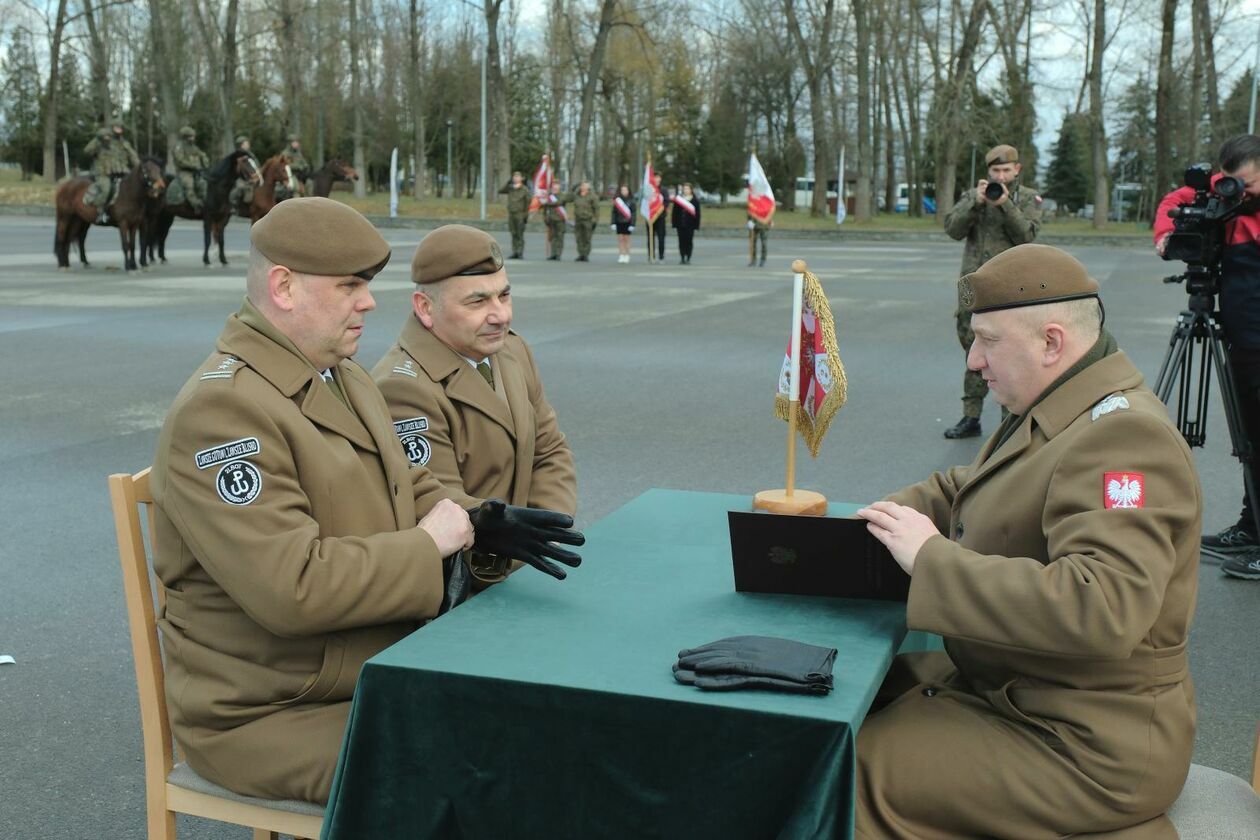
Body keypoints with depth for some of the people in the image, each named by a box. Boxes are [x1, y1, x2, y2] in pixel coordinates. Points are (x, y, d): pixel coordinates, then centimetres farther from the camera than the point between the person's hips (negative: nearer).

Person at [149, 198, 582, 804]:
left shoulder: (344, 377, 10)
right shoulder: (221, 410, -22)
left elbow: (408, 488, 19)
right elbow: (291, 586, -30)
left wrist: (480, 522, -2)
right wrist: (426, 545, -19)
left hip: (381, 671, 9)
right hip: (268, 715, -9)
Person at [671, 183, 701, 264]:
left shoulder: (695, 200, 2)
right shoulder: (678, 199, 6)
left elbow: (697, 213, 0)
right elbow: (674, 211, 6)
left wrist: (696, 225, -6)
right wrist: (674, 222, -1)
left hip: (690, 225, -2)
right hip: (680, 224, 2)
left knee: (689, 241, 0)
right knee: (681, 241, 4)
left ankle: (688, 259, 4)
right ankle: (682, 258, 9)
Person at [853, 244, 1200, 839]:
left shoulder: (1120, 436, -24)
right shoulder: (1053, 414, 8)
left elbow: (1101, 607, -36)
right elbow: (963, 487, 22)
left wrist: (932, 558, -30)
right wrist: (896, 514, 0)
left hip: (1087, 746, -10)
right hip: (1006, 684, 10)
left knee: (854, 773, -15)